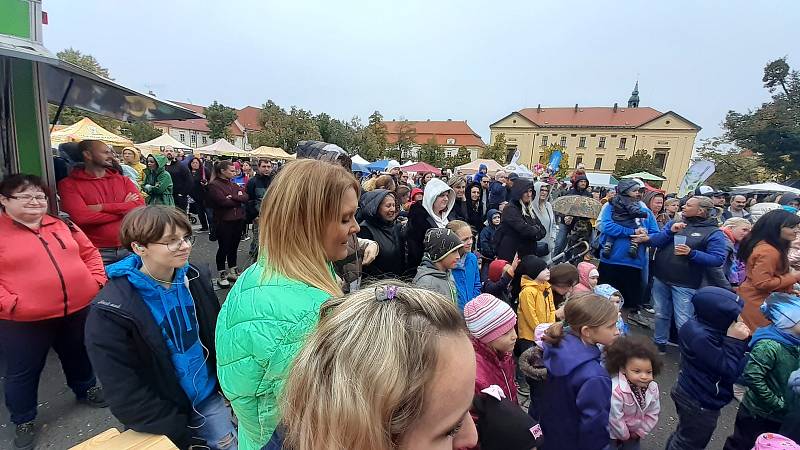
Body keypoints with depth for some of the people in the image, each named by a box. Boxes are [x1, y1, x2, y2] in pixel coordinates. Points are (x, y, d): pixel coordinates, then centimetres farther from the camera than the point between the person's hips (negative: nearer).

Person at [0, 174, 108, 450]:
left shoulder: (62, 226, 5)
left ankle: (85, 390, 46)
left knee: (79, 356, 22)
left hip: (78, 310, 4)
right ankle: (22, 421, 36)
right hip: (22, 321, -3)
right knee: (23, 372, 15)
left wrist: (97, 281, -2)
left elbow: (89, 252, 11)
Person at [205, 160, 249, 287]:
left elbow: (245, 197, 1)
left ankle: (232, 272, 28)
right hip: (223, 221, -6)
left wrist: (233, 197, -14)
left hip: (238, 220, 7)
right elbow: (223, 202, -20)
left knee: (234, 247, 14)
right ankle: (222, 275, 16)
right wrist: (238, 199, -7)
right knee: (223, 248, 3)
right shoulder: (214, 185, -8)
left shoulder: (233, 184, 14)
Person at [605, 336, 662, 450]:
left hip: (635, 431, 5)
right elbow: (614, 418, -27)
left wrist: (640, 432, -1)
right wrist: (624, 435, -11)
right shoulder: (616, 390, -39)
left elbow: (653, 414, -3)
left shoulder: (653, 388, -17)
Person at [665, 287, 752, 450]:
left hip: (691, 394, 9)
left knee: (683, 435, 30)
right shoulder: (701, 337, -32)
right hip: (700, 403, -9)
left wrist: (741, 339, -10)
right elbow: (728, 370, -23)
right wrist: (734, 340, -24)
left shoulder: (700, 326, -4)